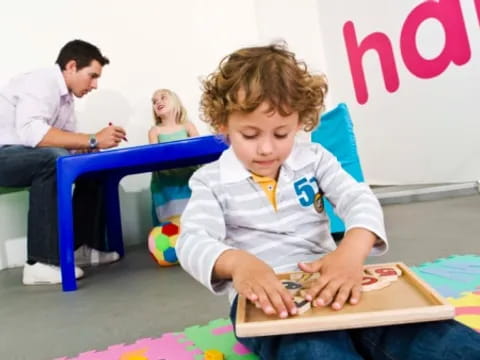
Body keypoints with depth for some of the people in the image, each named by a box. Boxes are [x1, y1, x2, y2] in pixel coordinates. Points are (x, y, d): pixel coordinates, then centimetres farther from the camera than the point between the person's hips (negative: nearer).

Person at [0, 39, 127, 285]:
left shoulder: (66, 96, 8)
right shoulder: (40, 83, -18)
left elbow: (67, 141, 4)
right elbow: (31, 133, -35)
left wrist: (93, 145, -15)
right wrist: (93, 140, -34)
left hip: (23, 156, 9)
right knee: (54, 159, -35)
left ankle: (83, 246, 1)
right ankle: (41, 262, -30)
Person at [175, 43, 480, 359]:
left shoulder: (314, 159, 7)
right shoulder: (211, 181, 0)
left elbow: (360, 200, -5)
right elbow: (193, 240, -14)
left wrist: (352, 250, -30)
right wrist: (236, 262, -39)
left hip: (328, 283, 3)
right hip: (264, 298, -2)